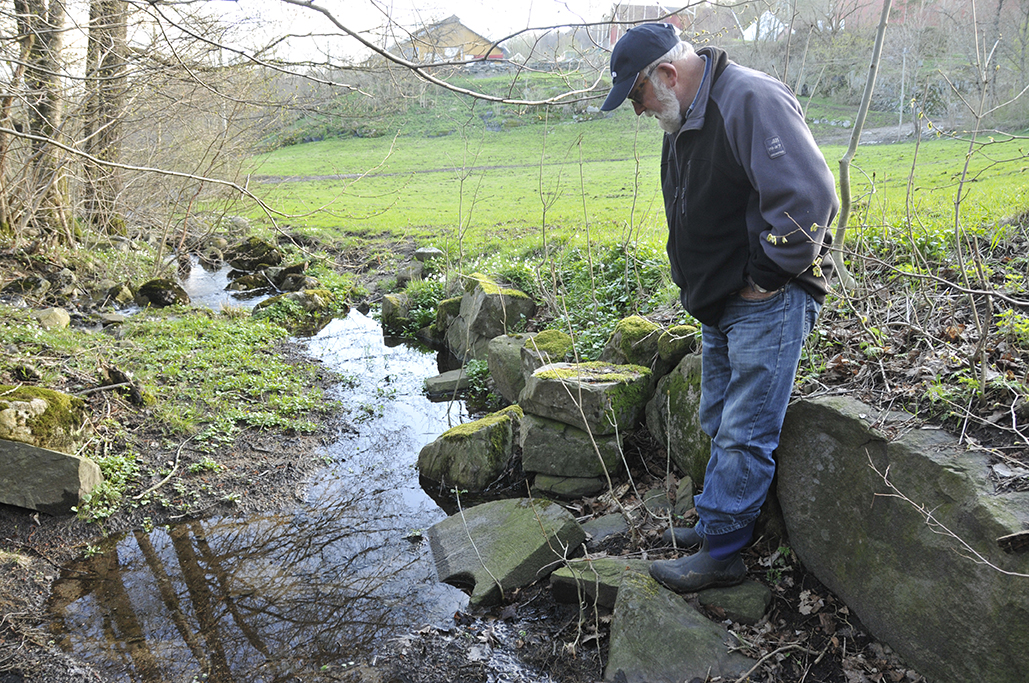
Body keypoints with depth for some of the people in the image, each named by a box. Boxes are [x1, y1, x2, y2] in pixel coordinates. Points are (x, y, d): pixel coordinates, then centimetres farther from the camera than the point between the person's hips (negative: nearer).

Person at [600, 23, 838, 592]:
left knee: (743, 434, -2)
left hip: (766, 304, -10)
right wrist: (701, 287, 16)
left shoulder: (752, 101, -18)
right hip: (719, 306, 10)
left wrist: (765, 278, -18)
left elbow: (809, 197, -26)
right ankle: (717, 523, 31)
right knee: (718, 425, 17)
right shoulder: (683, 120, 12)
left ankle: (721, 553, 9)